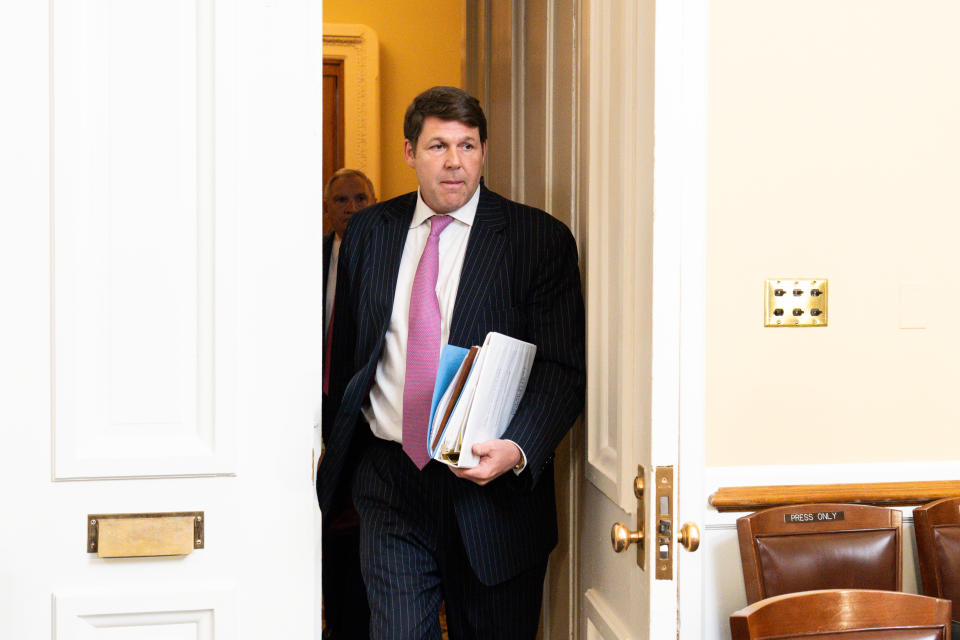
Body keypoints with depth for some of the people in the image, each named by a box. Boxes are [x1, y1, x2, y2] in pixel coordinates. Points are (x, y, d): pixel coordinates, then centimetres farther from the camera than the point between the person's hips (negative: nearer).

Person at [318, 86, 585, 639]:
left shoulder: (541, 239, -3)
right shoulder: (368, 233, 8)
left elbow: (564, 369, -8)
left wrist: (518, 448, -24)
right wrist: (338, 449, 11)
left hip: (493, 486, -2)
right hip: (389, 482, 2)